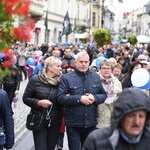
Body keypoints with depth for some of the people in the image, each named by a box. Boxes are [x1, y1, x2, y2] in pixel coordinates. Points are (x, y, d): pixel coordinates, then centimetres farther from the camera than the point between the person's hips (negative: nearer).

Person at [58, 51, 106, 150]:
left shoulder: (96, 77, 7)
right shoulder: (67, 78, -5)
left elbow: (103, 95, 8)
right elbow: (61, 97, -12)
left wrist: (94, 98, -14)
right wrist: (79, 98, -21)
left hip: (91, 123, 4)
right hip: (73, 124, -3)